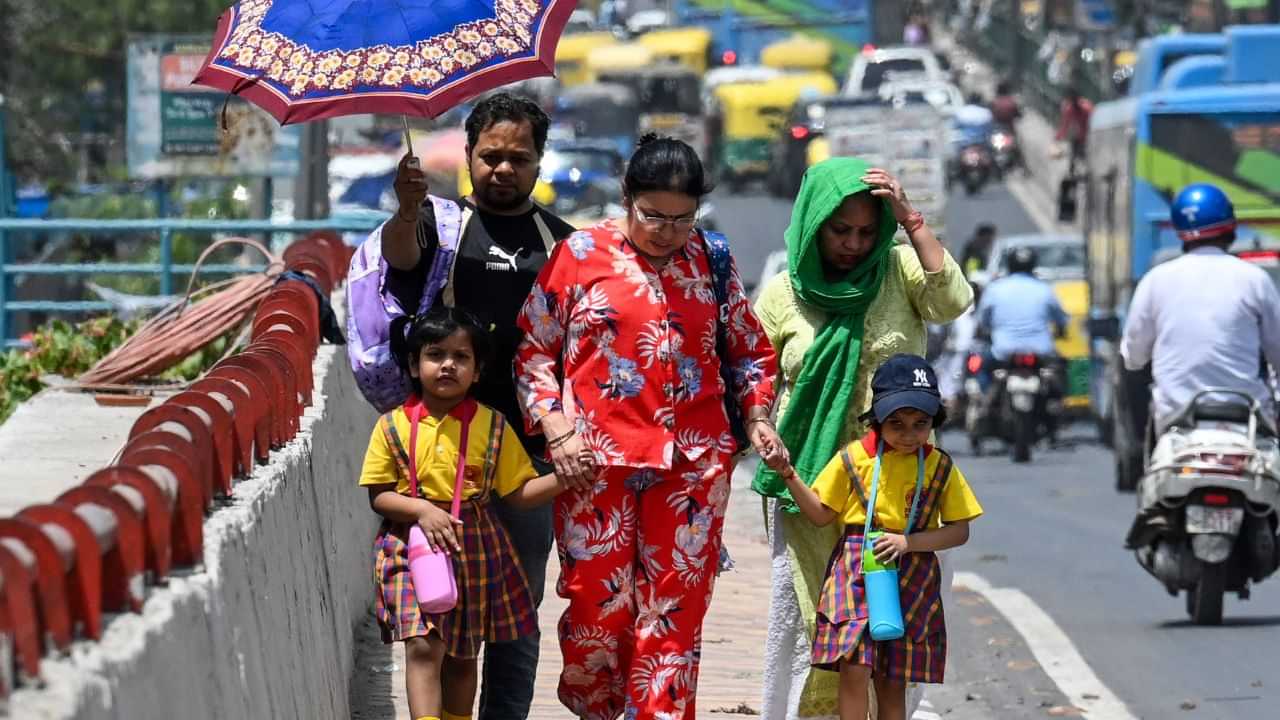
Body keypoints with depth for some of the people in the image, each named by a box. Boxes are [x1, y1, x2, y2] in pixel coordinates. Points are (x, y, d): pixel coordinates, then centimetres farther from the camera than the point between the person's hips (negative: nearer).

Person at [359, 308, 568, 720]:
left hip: (475, 551, 2)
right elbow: (378, 496, -1)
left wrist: (562, 477, -14)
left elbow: (518, 492, 2)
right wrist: (421, 510, -18)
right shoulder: (393, 426, -2)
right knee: (423, 648, -16)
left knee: (462, 656, 13)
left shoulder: (492, 427, 1)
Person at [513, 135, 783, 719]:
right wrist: (557, 431, -6)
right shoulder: (581, 255, 2)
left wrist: (756, 417, 6)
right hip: (597, 460, -2)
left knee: (674, 608, -1)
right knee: (597, 601, -4)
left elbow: (750, 351, 21)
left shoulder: (711, 261, 10)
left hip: (692, 464, 2)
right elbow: (533, 350, 4)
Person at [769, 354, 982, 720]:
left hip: (911, 582, 1)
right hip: (855, 575, -1)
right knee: (854, 669, -14)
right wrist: (789, 474, -6)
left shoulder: (940, 467, 2)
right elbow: (821, 514, 7)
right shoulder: (852, 458, 0)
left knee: (892, 683, 6)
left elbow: (959, 531, 1)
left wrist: (908, 542, -13)